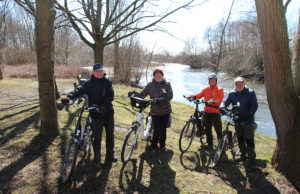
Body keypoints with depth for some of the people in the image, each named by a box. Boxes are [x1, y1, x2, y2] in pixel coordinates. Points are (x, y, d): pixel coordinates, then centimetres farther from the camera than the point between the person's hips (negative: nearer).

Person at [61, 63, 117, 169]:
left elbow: (110, 95, -10)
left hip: (108, 113, 3)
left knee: (110, 135, 15)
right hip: (96, 115, -2)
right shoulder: (89, 84, -3)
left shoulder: (107, 82, 1)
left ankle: (110, 155, 33)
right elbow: (79, 90, -18)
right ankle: (97, 159, 17)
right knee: (97, 138, 1)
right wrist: (69, 97, -37)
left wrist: (104, 105, -25)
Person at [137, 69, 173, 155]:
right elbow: (142, 94, -5)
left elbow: (170, 96, -12)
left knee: (163, 130, 13)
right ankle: (154, 147, 15)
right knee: (157, 130, -6)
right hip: (155, 112, -2)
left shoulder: (167, 84, 0)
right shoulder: (150, 85, 0)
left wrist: (161, 99, -30)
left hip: (166, 111, 2)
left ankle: (162, 146, 33)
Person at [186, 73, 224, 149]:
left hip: (215, 112, -4)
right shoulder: (206, 89, 11)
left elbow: (220, 99, -14)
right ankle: (210, 144, 24)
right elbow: (199, 95, 8)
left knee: (218, 129, 0)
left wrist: (213, 101, -32)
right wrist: (191, 96, -9)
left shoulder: (220, 89, 0)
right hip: (207, 112, 4)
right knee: (207, 129, 10)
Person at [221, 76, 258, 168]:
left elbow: (254, 105, -9)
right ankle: (243, 154, 34)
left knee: (249, 140, -7)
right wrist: (222, 107, -20)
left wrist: (249, 114, -25)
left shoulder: (250, 93, -5)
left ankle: (252, 160, 2)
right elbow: (226, 102, 3)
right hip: (237, 120, 4)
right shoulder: (232, 93, 6)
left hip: (248, 120, -4)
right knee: (240, 139, 14)